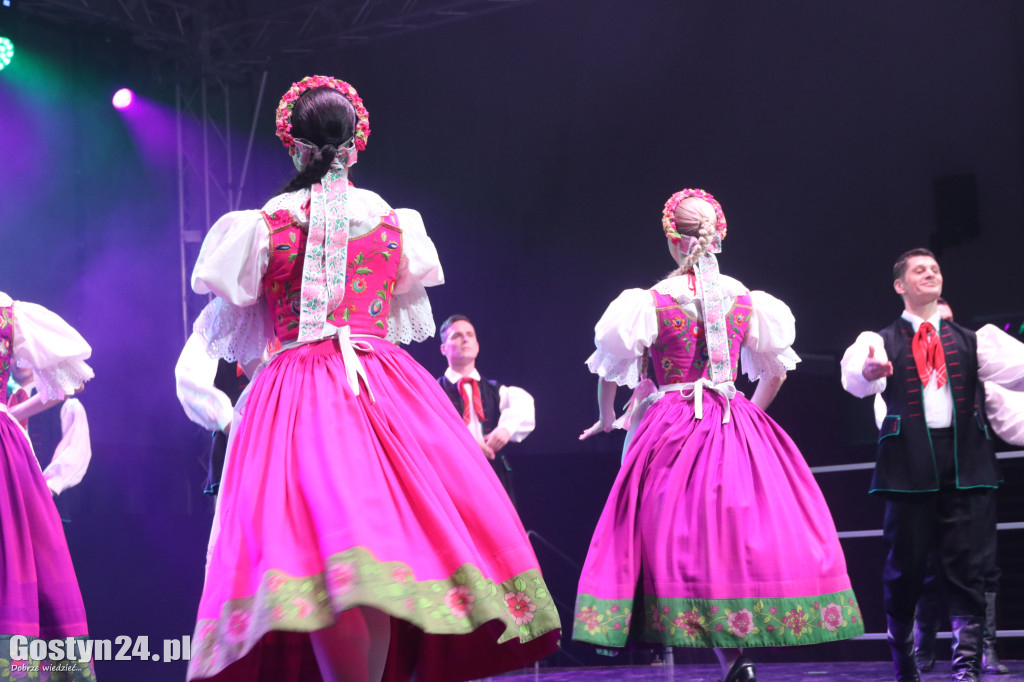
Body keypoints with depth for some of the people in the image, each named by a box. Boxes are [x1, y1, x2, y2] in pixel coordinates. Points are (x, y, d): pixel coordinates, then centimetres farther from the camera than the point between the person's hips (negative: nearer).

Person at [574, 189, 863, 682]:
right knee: (744, 532, 4)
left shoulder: (652, 301, -4)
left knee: (689, 538, -2)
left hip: (673, 431, -3)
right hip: (736, 431, 3)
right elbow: (775, 372, 16)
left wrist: (608, 419, 20)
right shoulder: (746, 301, 6)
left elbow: (610, 371, 4)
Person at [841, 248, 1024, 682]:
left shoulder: (969, 342, 18)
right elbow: (857, 381, -13)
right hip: (910, 467, -2)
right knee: (905, 568, 2)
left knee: (966, 567, -3)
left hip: (966, 463, 2)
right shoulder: (881, 341, 8)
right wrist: (868, 371, -38)